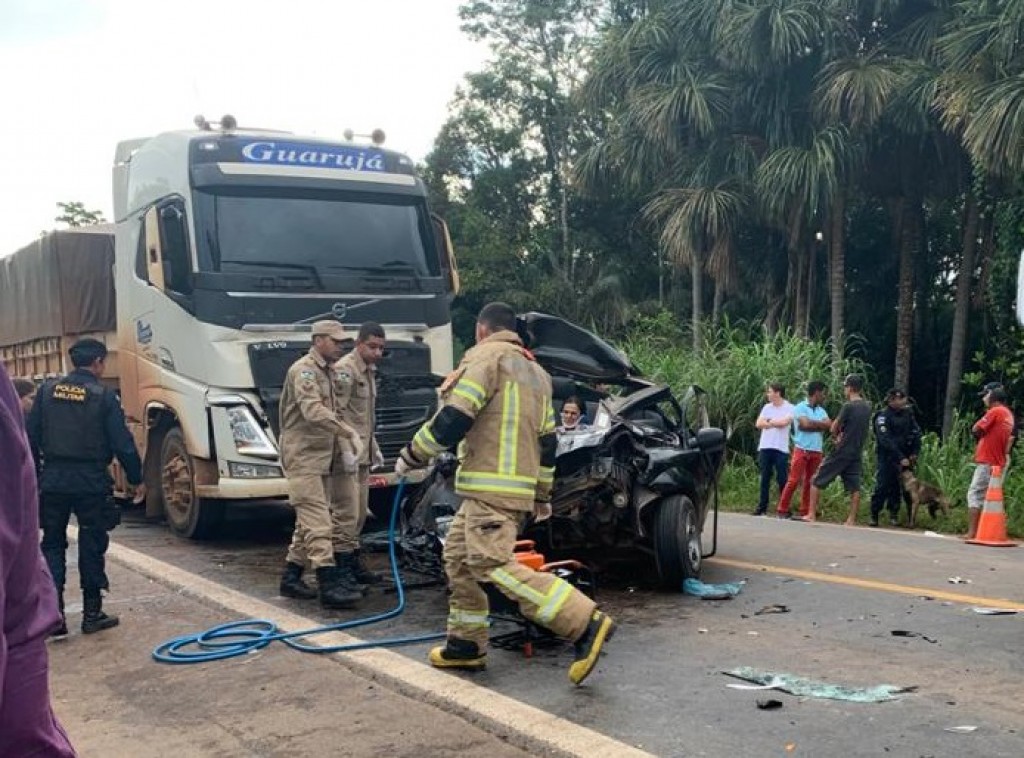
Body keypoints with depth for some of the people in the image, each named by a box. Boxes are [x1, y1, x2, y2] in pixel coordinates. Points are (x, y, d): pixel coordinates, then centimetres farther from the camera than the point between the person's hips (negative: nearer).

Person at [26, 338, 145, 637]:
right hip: (91, 483, -3)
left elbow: (31, 438, 5)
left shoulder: (48, 391, 3)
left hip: (53, 481, 3)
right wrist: (137, 480, 2)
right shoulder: (104, 396, -8)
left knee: (52, 545, 12)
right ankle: (92, 615, 13)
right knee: (92, 546, 7)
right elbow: (123, 443, -9)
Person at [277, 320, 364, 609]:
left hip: (322, 457, 10)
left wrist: (345, 447, 7)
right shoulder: (304, 370, -13)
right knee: (317, 521, -13)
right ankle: (329, 585, -16)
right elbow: (312, 411, -28)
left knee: (308, 521, 14)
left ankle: (291, 578, 23)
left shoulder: (330, 373, 17)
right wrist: (349, 432, -33)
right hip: (303, 457, -10)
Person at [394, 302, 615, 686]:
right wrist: (542, 494, 30)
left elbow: (453, 420, -14)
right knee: (459, 556, 17)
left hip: (491, 488, -10)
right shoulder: (535, 371, 23)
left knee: (493, 564, -15)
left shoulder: (486, 358, -5)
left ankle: (586, 622, -20)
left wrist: (412, 455, -2)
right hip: (519, 486, 10)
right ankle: (466, 644, 20)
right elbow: (547, 439, 24)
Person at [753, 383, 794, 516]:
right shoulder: (767, 407, 12)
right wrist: (776, 423, -6)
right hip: (765, 447, 5)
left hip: (781, 449, -4)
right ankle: (762, 506, 13)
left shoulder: (790, 408, -2)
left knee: (782, 479, -3)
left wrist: (769, 421, -2)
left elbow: (784, 422, -17)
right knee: (765, 478, 8)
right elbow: (758, 424, 2)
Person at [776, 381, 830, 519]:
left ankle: (805, 511, 9)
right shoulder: (800, 407, -3)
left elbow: (829, 425, 0)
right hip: (802, 449, -6)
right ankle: (782, 510, -2)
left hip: (817, 451, 6)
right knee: (794, 481, -7)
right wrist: (820, 424, -1)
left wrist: (812, 424, -9)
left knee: (810, 482, 5)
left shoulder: (821, 410, 15)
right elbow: (805, 424, -17)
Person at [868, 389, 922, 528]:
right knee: (882, 486, -8)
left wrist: (914, 453, -6)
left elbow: (916, 433, 7)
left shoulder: (907, 413, 7)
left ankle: (893, 515, 13)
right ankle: (874, 515, -1)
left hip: (905, 457, 5)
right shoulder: (883, 416, -11)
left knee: (897, 488, 6)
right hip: (887, 458, -5)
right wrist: (901, 458, -24)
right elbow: (886, 441, -19)